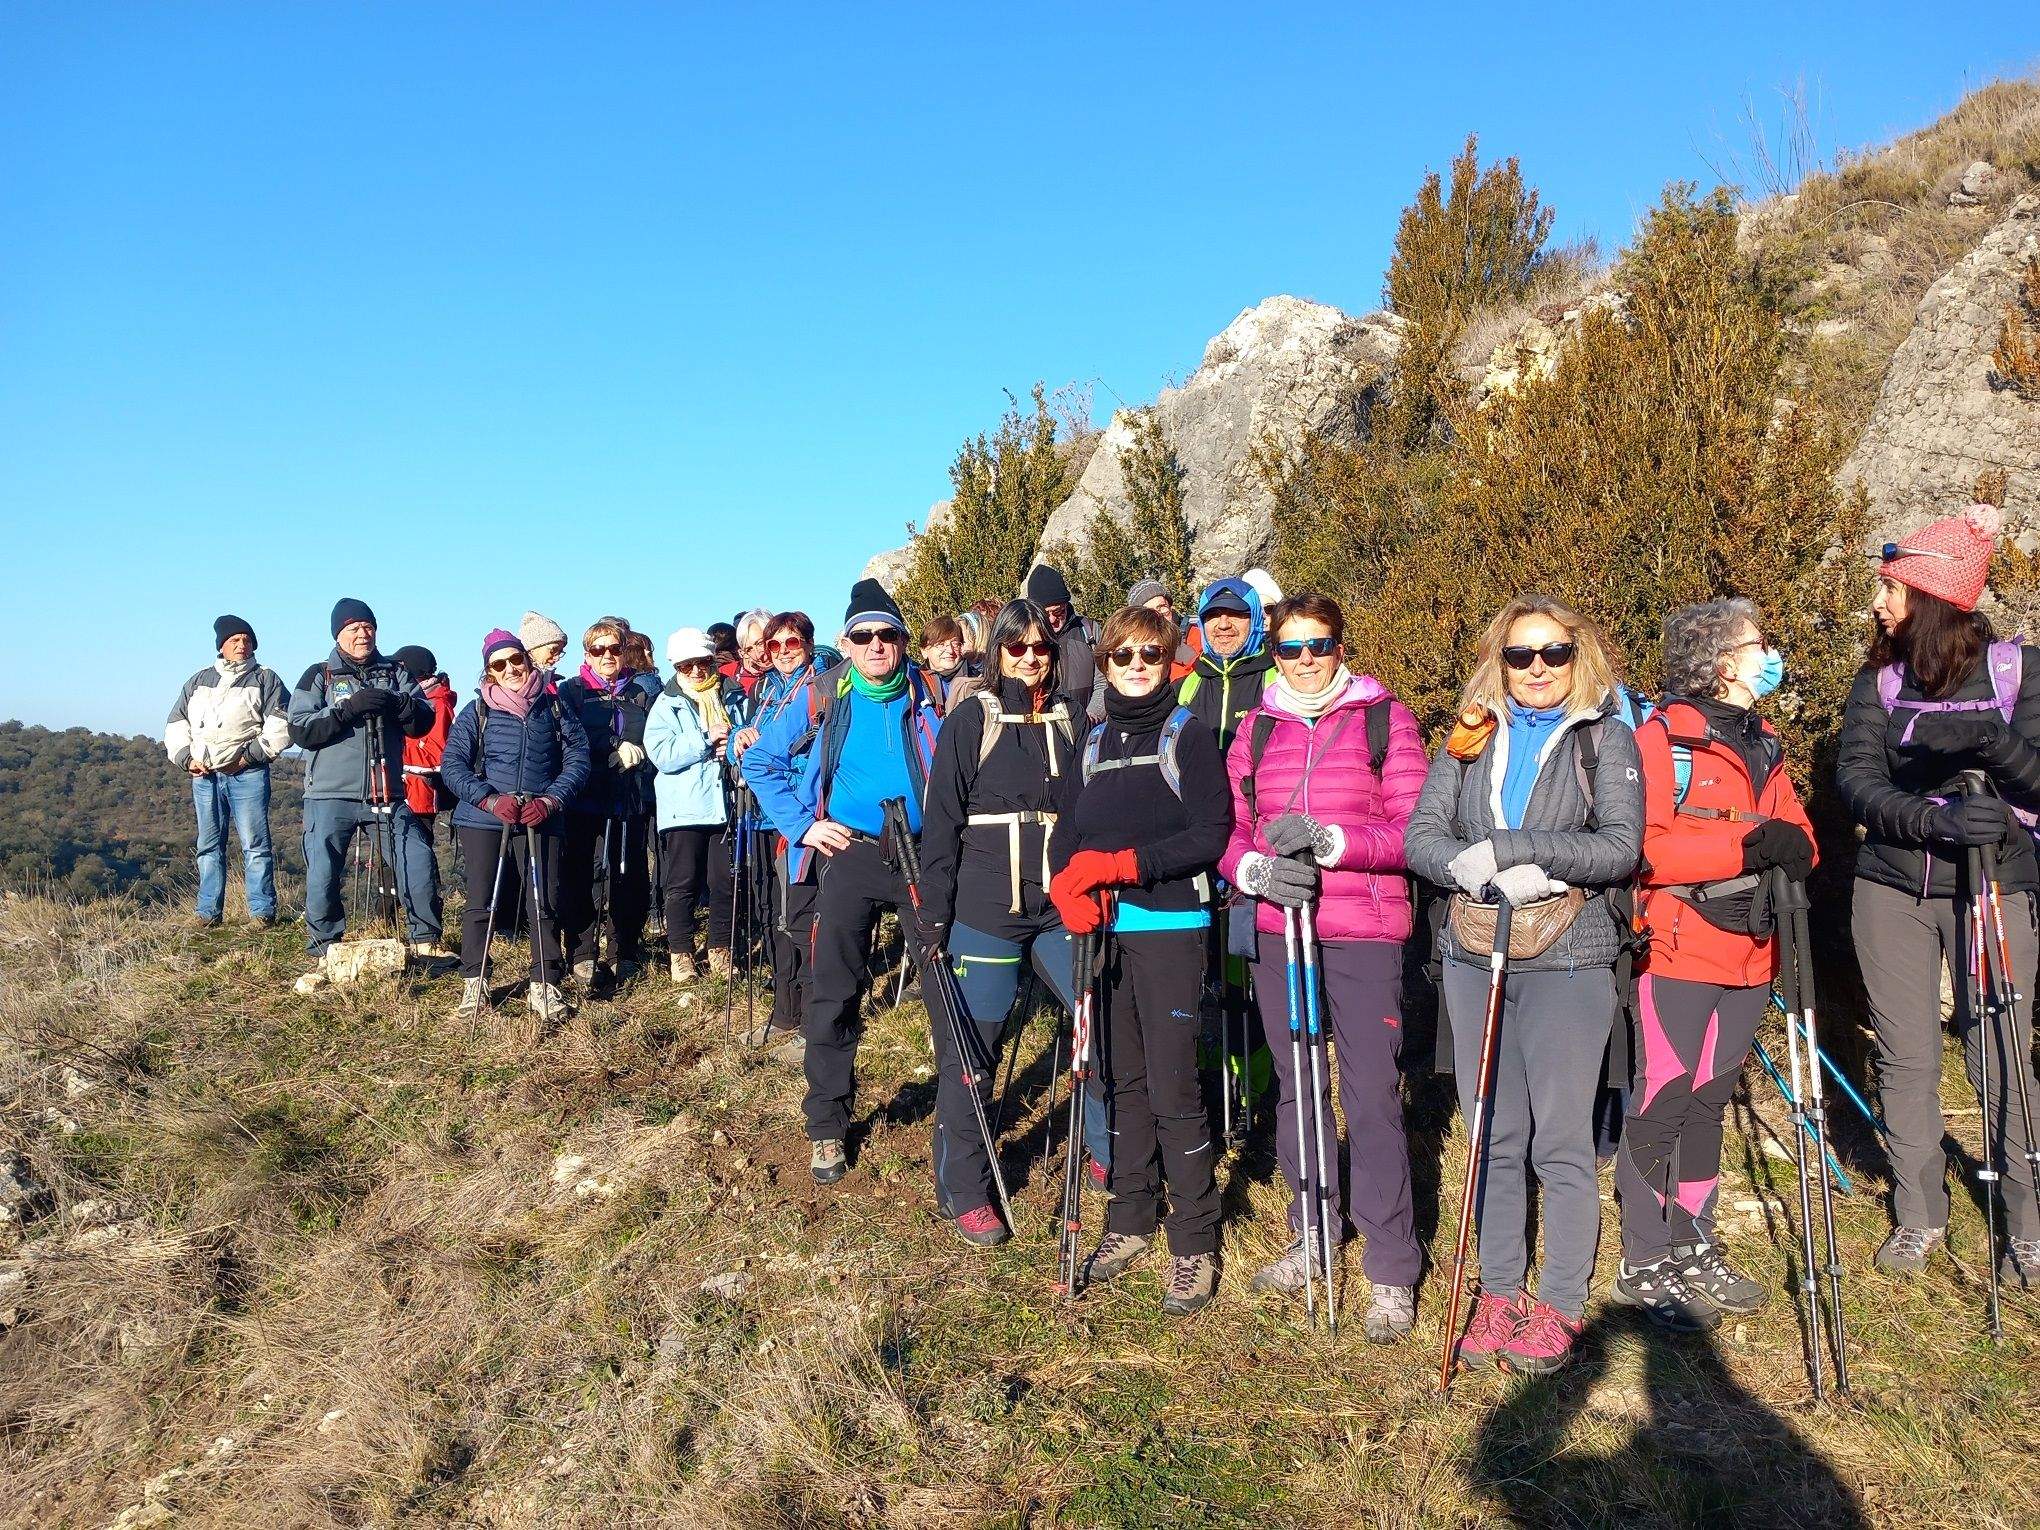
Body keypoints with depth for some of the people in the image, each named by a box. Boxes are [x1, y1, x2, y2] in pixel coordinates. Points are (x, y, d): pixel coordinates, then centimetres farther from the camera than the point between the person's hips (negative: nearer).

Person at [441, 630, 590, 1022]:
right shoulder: (476, 712, 5)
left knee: (545, 903, -1)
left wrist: (550, 800, -9)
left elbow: (578, 757, 5)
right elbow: (451, 765, 0)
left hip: (541, 821, 1)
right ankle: (472, 985, 10)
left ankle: (544, 985, 8)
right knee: (482, 903, 0)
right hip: (483, 820, 0)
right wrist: (491, 800, -14)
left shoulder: (554, 706, 8)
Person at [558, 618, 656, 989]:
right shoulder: (571, 691, 7)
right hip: (585, 801, -3)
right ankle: (582, 958, 2)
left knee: (631, 878, 5)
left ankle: (626, 955, 15)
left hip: (631, 802, 3)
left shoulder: (639, 695, 18)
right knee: (579, 878, -4)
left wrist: (636, 752, -3)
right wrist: (613, 753, -15)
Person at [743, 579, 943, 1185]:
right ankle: (827, 1126, 16)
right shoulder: (819, 697, 1)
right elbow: (761, 761, 7)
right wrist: (801, 824, -3)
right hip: (849, 855, 0)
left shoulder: (931, 696, 3)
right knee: (832, 994, 3)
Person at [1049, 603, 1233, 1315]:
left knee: (1173, 1087, -6)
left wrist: (1119, 865, -18)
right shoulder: (1095, 740, 15)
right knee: (1123, 1081, 12)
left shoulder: (1189, 734, -2)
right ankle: (1130, 1220, 26)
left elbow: (1209, 835, -11)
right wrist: (1070, 889, -9)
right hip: (1103, 929, 5)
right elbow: (1067, 833, 11)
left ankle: (1194, 1243, 7)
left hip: (1170, 926, -5)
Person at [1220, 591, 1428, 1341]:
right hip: (1277, 927, 4)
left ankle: (1392, 1271, 9)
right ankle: (1313, 1231, 32)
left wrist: (1332, 839, -20)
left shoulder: (1384, 718, 1)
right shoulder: (1256, 728, 12)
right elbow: (1231, 828, 10)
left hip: (1364, 933, -4)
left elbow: (1413, 828, -6)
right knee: (1294, 1084, 14)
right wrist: (1254, 868, -11)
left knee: (1372, 1094, -4)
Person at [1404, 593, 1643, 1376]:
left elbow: (1620, 847, -12)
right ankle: (1499, 1294, 24)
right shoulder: (1469, 739, 10)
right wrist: (1484, 873, -18)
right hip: (1475, 956, 3)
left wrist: (1512, 847, -19)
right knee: (1493, 1139, 11)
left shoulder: (1606, 739, 1)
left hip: (1569, 961, -3)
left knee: (1560, 1140, 2)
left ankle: (1560, 1306, 17)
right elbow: (1422, 835, 0)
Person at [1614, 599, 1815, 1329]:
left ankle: (1692, 1248, 27)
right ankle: (1644, 1264, 9)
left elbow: (1795, 832, 12)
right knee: (1661, 1103, -1)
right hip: (1678, 952, -7)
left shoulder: (1763, 744, 15)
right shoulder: (1661, 737, -9)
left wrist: (1790, 847, -10)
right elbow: (1644, 846, -18)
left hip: (1747, 954, 8)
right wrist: (1746, 845, -22)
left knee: (1708, 1099, 15)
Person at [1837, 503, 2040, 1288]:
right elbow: (1856, 780, -10)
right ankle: (1919, 1215, 21)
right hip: (1892, 890, 2)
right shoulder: (1878, 679, 2)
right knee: (1906, 1060, 6)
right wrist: (1937, 819, -27)